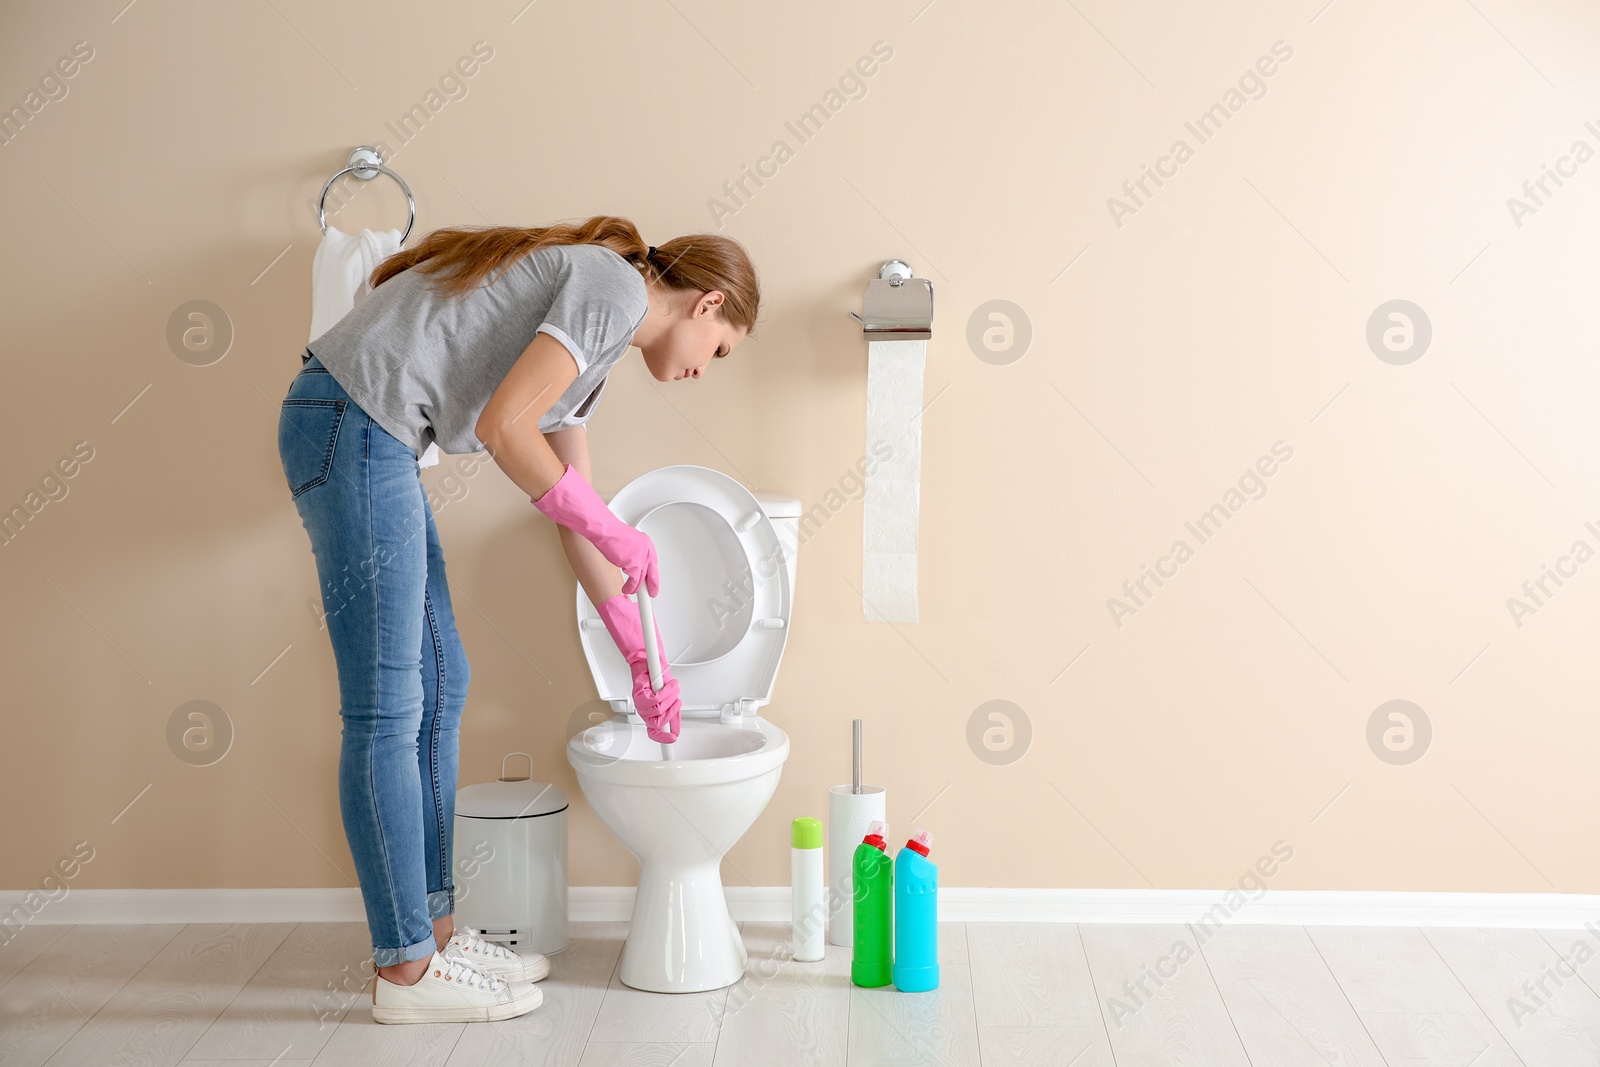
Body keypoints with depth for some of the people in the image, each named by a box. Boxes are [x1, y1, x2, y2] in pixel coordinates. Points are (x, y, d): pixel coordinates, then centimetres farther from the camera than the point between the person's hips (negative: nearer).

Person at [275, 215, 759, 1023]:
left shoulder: (587, 341, 20)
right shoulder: (615, 290, -8)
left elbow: (574, 516, 23)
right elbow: (503, 426, -19)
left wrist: (644, 657, 25)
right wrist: (610, 530, -8)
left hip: (369, 436, 10)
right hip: (352, 422, -10)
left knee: (440, 683, 14)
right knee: (386, 708, -4)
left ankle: (431, 929, 24)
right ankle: (404, 969, 7)